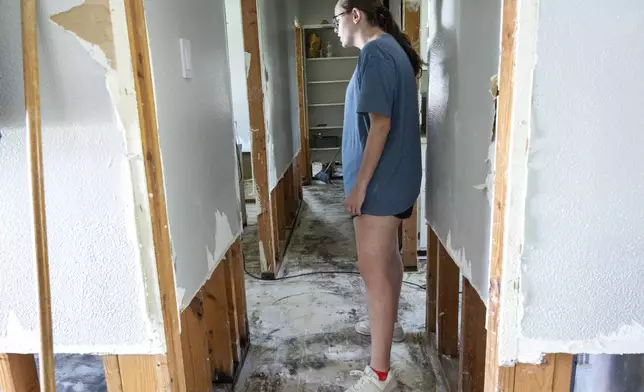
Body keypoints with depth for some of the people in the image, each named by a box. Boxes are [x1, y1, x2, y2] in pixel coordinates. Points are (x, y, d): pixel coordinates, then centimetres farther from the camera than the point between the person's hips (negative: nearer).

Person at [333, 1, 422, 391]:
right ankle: (390, 318, 47)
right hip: (394, 177, 10)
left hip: (380, 180, -10)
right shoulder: (391, 48, 14)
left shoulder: (375, 53, -16)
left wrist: (360, 184, -20)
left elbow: (380, 125, -23)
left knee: (373, 269, -7)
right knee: (388, 256, 25)